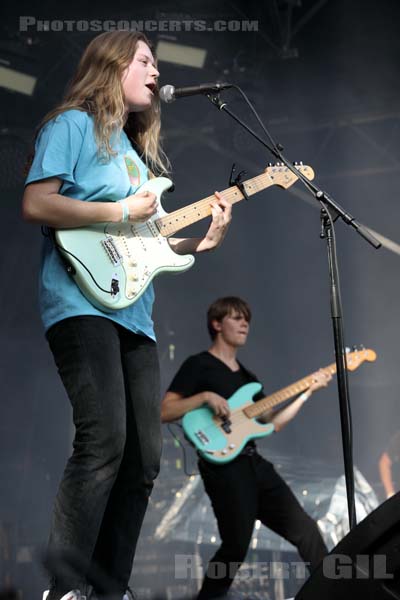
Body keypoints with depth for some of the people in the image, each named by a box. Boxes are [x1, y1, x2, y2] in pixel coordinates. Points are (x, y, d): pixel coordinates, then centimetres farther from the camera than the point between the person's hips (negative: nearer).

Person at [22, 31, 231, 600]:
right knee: (103, 442, -21)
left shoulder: (137, 147, 26)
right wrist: (120, 212, -12)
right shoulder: (73, 124, 2)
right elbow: (36, 204, -12)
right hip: (83, 303, -9)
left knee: (142, 458, 4)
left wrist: (201, 240, 9)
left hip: (134, 314, 9)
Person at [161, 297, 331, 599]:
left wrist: (307, 392, 11)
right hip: (224, 466, -8)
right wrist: (205, 396, -19)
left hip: (255, 463, 8)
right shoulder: (198, 366, -1)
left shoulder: (247, 376, 22)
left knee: (304, 528, 5)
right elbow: (164, 412, -8)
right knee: (236, 546, -14)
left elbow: (272, 422, 19)